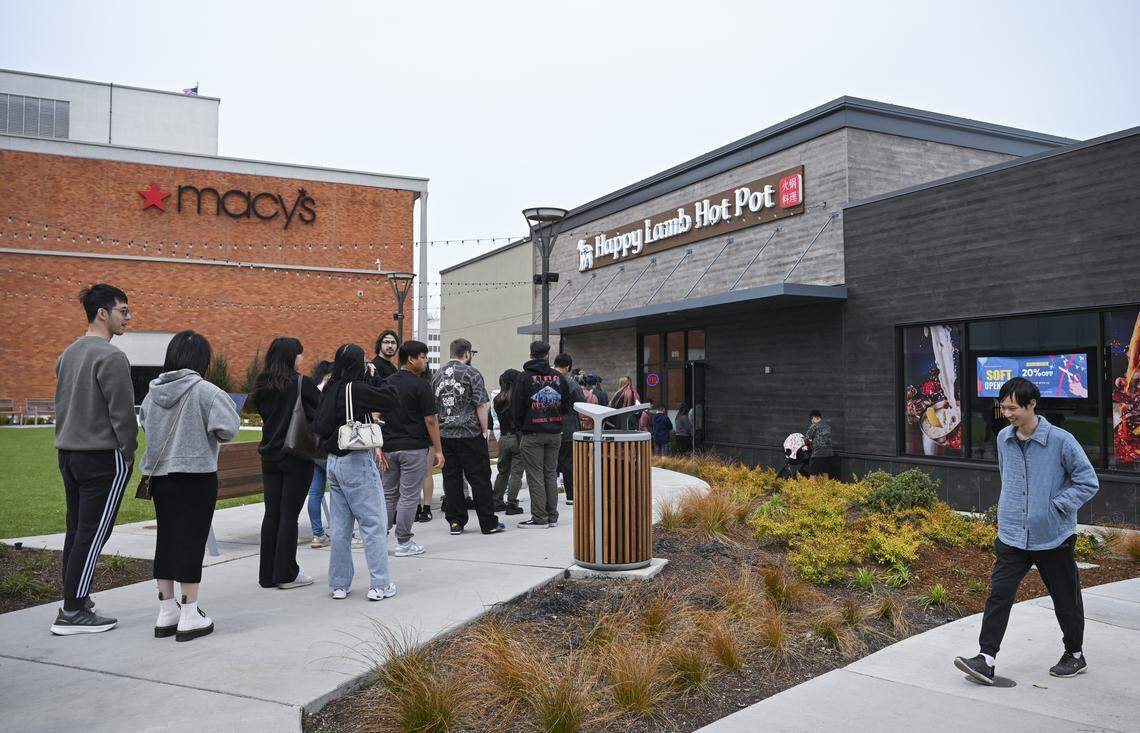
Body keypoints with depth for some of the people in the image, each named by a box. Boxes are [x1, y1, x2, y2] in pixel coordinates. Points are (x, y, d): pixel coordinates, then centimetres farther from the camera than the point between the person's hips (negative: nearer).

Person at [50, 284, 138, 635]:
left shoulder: (68, 354, 14)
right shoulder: (111, 357, -15)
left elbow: (61, 405, 20)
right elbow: (122, 412, -17)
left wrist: (68, 442, 22)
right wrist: (128, 454, -6)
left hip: (69, 453, 9)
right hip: (102, 456, -9)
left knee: (76, 530, 14)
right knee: (92, 534, -4)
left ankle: (76, 600, 22)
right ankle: (72, 613, 0)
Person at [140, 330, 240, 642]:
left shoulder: (153, 391, 4)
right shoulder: (204, 391, -14)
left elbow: (144, 423, 14)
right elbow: (228, 428, -17)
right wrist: (207, 432, 2)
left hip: (160, 474, 6)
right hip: (196, 475, -6)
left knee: (166, 538, 13)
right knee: (191, 540, 0)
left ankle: (166, 613, 22)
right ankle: (190, 616, 6)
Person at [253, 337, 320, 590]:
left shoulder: (262, 385, 6)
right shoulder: (301, 383, -12)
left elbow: (263, 413, 16)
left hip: (269, 456, 6)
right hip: (297, 457, -6)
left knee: (271, 513, 10)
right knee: (289, 514, -1)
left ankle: (267, 574, 17)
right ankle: (286, 574, 6)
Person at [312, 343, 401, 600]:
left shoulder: (329, 391, 6)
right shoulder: (356, 389, -16)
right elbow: (392, 401, -17)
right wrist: (376, 375, -3)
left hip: (334, 461, 8)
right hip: (357, 462, -7)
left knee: (341, 526, 13)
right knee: (374, 523, 1)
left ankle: (339, 584, 19)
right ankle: (379, 584, 3)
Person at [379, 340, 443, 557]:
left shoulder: (386, 383, 8)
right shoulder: (420, 385, -10)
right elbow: (430, 420, -11)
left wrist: (379, 446, 7)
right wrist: (438, 450, -6)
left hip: (389, 447, 6)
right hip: (414, 448, -6)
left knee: (388, 494, 14)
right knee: (409, 496, 1)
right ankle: (404, 542, 6)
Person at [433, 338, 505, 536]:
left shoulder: (438, 374, 10)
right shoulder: (471, 373, -6)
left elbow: (432, 406, 15)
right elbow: (481, 404, -10)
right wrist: (484, 429, -3)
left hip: (444, 435, 5)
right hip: (470, 434, -5)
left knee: (451, 479, 9)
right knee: (480, 478, 1)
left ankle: (455, 522, 11)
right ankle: (488, 523, 5)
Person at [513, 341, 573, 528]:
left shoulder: (524, 377, -7)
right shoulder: (558, 377, 5)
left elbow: (516, 407, -7)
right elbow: (567, 406, 9)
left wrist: (521, 426, 8)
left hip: (532, 434, -4)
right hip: (555, 433, 4)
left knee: (535, 476, 0)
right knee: (551, 474, 12)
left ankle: (540, 518, 0)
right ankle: (552, 516, 16)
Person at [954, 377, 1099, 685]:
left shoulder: (1061, 440, -13)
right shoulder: (1003, 438, 4)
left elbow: (1088, 482, -7)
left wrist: (1056, 506, -14)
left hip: (1052, 537, -4)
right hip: (1011, 536, 4)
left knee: (1066, 599, 14)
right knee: (999, 594, -4)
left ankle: (1075, 654, 35)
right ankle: (986, 659, -3)